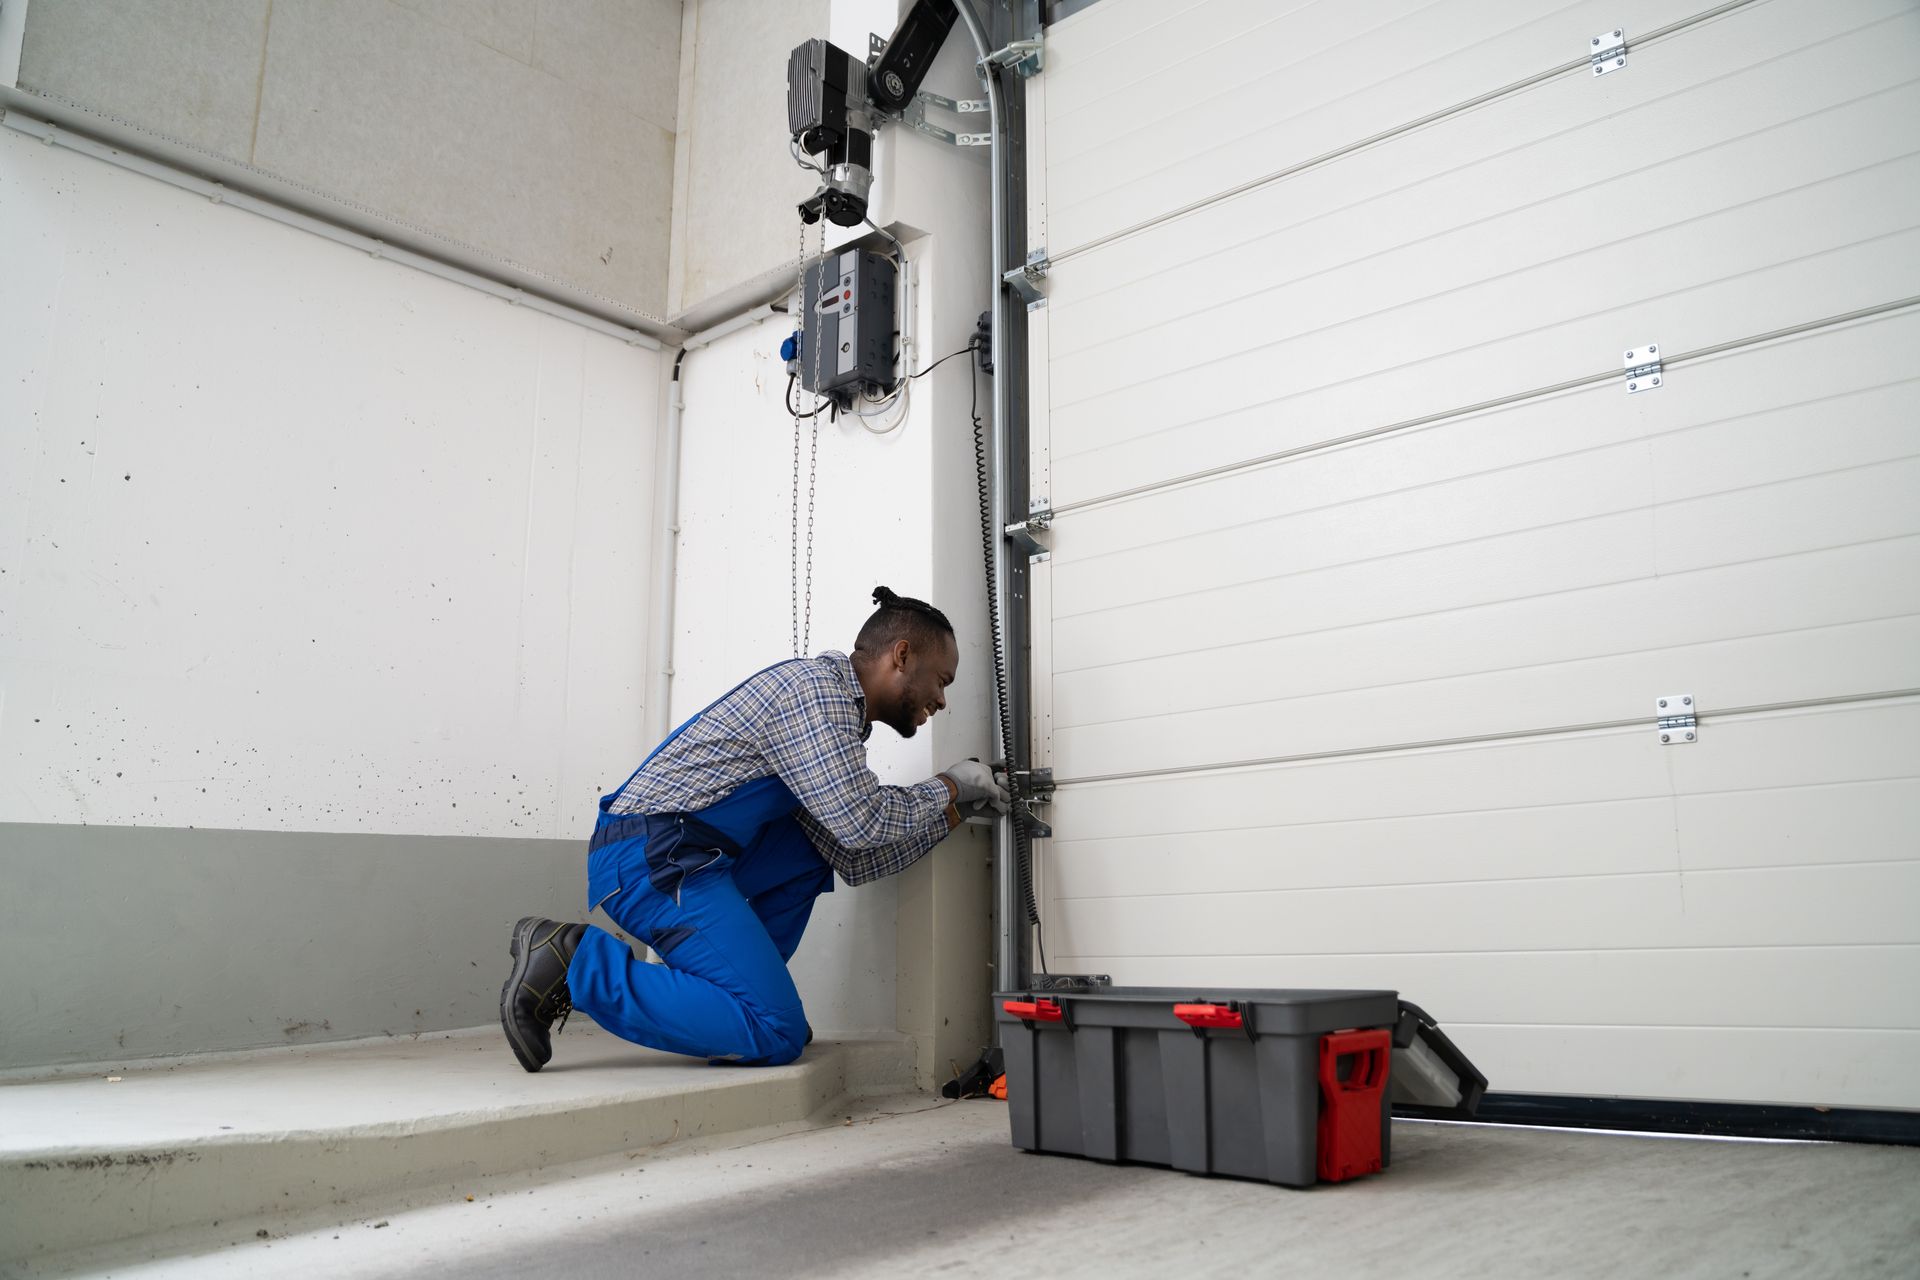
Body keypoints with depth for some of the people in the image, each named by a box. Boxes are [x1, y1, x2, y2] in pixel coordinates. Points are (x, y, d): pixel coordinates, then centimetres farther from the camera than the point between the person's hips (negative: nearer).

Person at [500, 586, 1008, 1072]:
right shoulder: (816, 684, -10)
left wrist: (952, 809, 17)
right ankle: (575, 962, -9)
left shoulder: (834, 712, 20)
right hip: (652, 856, -10)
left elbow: (855, 860, 18)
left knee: (818, 843, 22)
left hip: (684, 856, 10)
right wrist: (947, 789, 2)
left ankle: (740, 989, 13)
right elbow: (863, 824, -15)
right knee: (778, 1035, -12)